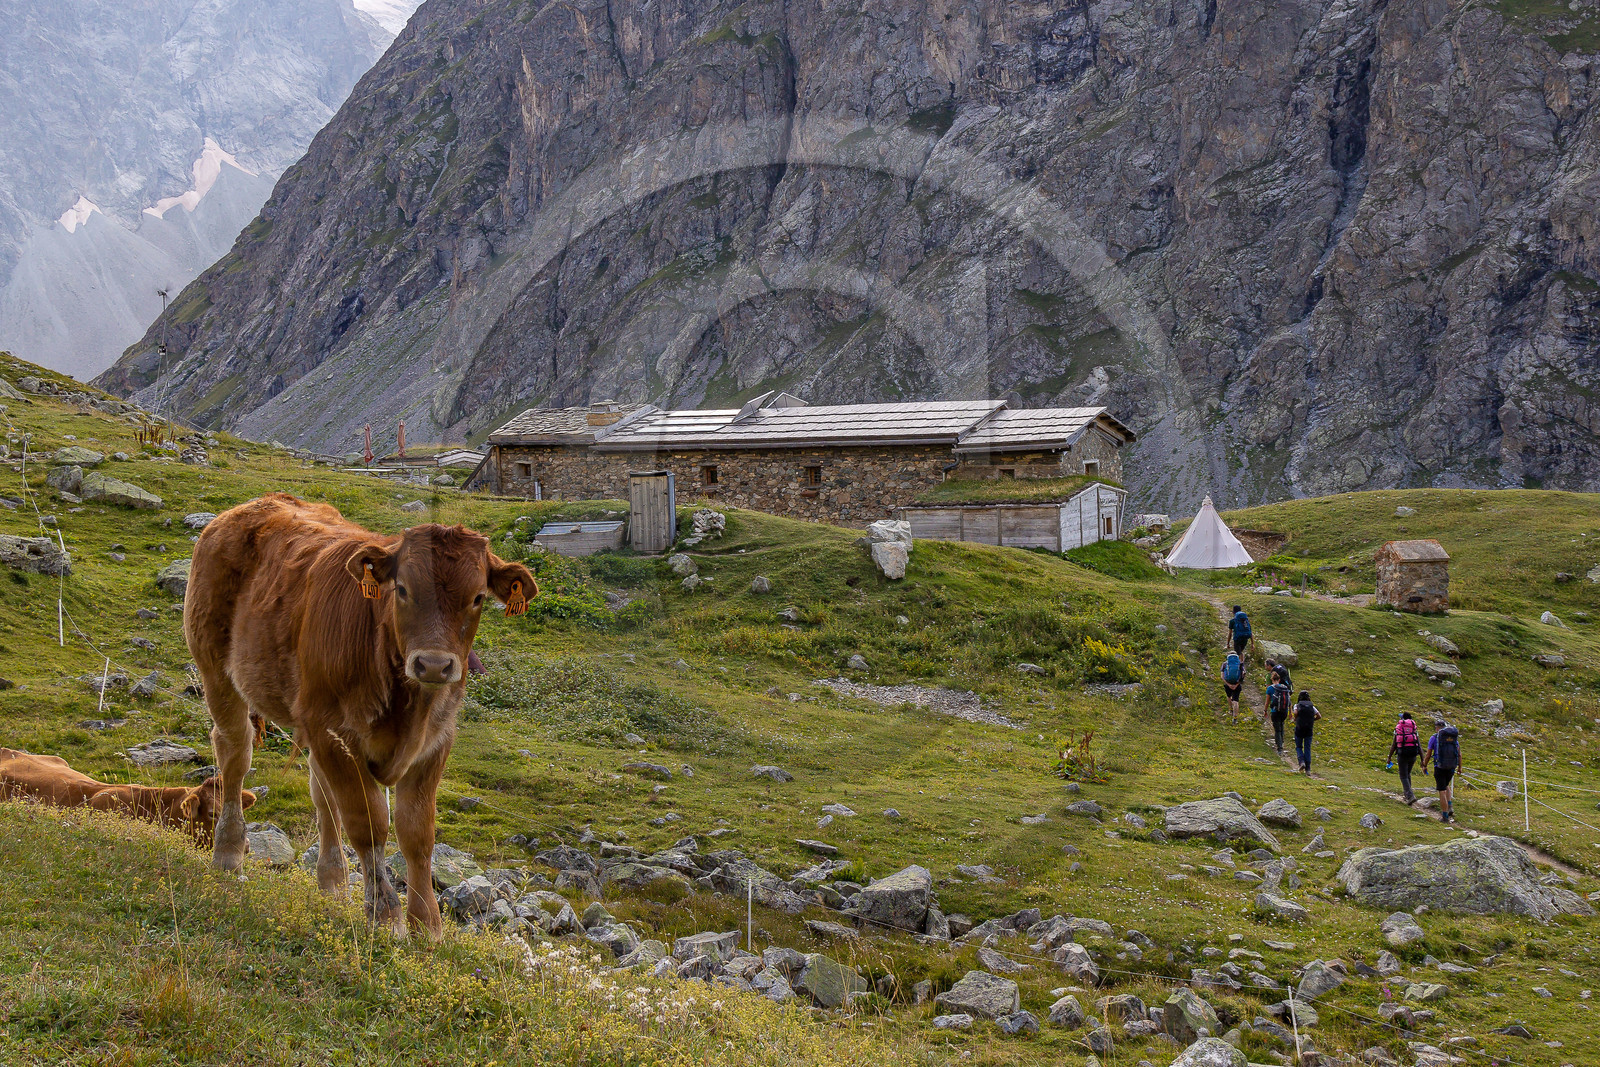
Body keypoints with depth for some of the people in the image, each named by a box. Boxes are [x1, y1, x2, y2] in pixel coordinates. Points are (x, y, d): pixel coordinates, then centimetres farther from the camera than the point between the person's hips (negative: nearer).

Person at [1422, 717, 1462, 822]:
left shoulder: (1434, 738, -5)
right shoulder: (1454, 737, 7)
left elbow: (1428, 755, -2)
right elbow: (1459, 754, 8)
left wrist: (1424, 766, 14)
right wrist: (1460, 767, 23)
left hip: (1440, 767, -4)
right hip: (1451, 767, 4)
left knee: (1442, 791, 2)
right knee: (1446, 786, 28)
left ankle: (1445, 816, 3)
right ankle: (1450, 807, 12)